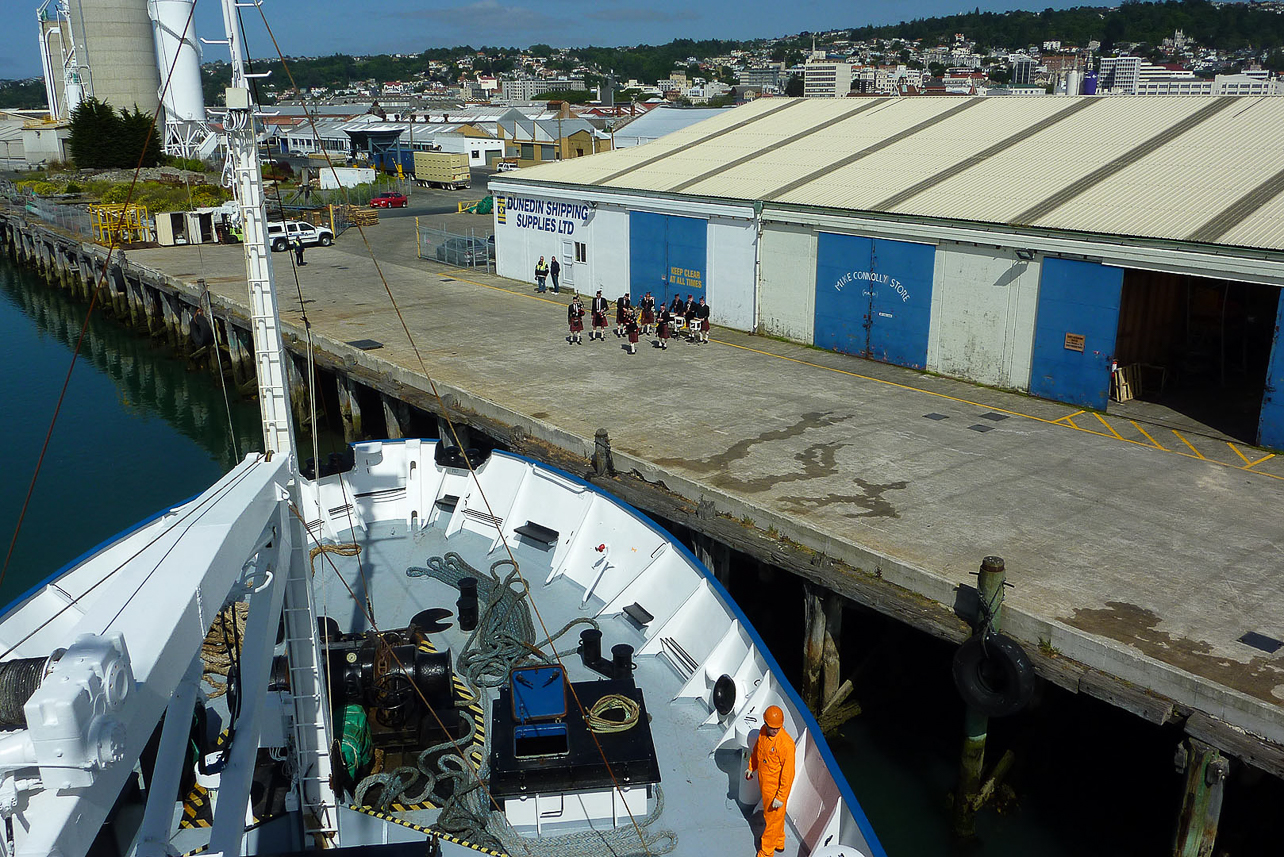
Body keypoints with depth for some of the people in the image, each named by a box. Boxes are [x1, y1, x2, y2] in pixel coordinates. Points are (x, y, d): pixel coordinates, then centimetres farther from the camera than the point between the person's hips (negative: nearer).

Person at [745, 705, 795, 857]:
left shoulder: (786, 744, -32)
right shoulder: (763, 732, -10)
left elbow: (788, 773, -27)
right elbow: (757, 749, 12)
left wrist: (781, 797, -22)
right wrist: (751, 767, 21)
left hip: (776, 787, -7)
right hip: (764, 783, 7)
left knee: (772, 818, 13)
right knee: (776, 816, 27)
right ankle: (779, 843, 49)